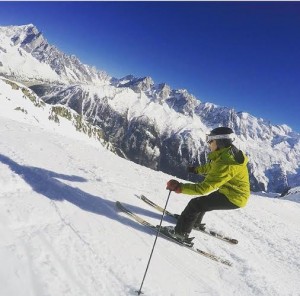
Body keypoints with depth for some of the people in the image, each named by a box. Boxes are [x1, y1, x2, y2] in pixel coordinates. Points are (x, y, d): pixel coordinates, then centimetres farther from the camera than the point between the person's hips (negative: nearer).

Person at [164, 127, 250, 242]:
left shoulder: (226, 165, -32)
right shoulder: (229, 154, -2)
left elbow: (205, 187, -35)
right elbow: (212, 166, 18)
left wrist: (179, 187, -35)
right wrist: (197, 169, 31)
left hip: (233, 198, -9)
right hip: (235, 193, 9)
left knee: (196, 204, -8)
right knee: (203, 200, 23)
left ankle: (180, 232, 5)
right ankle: (196, 222, 45)